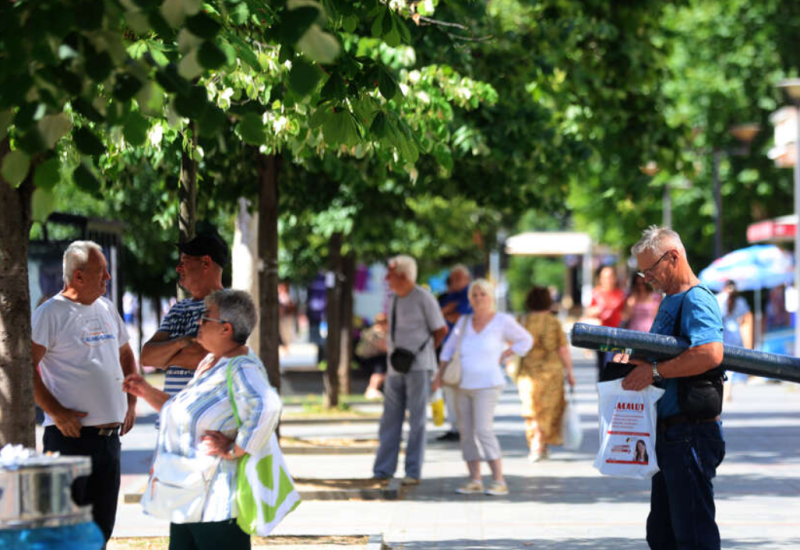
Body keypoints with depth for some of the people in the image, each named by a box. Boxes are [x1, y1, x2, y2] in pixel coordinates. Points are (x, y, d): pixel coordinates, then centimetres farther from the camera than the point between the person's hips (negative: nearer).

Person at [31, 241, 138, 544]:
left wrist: (131, 403, 16)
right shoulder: (51, 313, -9)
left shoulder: (106, 308, 14)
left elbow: (126, 355, 28)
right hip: (71, 436, -7)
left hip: (110, 436, 7)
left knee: (102, 526, 10)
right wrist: (56, 411, -18)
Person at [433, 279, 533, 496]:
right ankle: (474, 481, 7)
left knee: (484, 431, -17)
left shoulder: (502, 321, -4)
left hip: (487, 386, -5)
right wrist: (439, 374, 4)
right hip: (463, 386, 5)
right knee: (466, 433, 2)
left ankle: (499, 482, -15)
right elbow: (449, 348, 15)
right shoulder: (465, 322, 8)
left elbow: (525, 341, 5)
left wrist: (502, 356, -3)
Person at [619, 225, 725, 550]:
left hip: (692, 434, -11)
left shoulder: (696, 300, -14)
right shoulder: (670, 302, 18)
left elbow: (710, 353, -31)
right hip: (669, 435, 11)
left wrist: (655, 371, -24)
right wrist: (635, 362, 9)